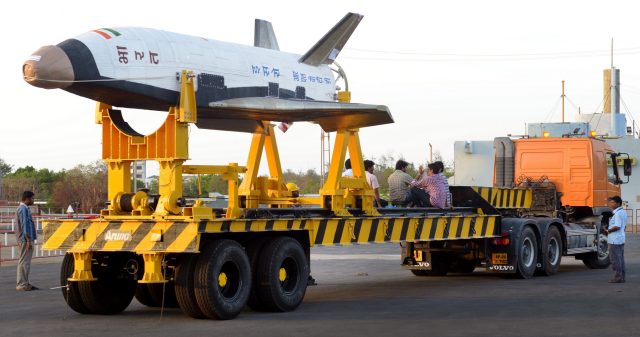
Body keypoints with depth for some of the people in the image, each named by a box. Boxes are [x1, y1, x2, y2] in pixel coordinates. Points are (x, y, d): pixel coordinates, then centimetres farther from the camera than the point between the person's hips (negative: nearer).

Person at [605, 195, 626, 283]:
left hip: (615, 240, -10)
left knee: (615, 259, -5)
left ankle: (618, 277, -5)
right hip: (621, 239, 10)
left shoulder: (617, 213, -17)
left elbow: (617, 227, -25)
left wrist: (608, 231, -11)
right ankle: (622, 277, 13)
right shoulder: (623, 212, 15)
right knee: (620, 258, 11)